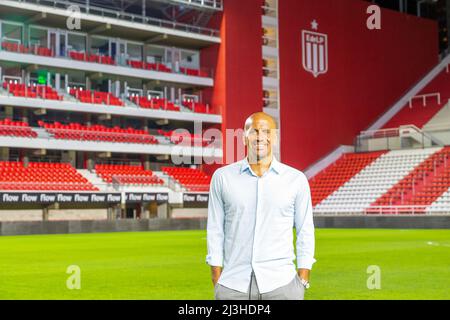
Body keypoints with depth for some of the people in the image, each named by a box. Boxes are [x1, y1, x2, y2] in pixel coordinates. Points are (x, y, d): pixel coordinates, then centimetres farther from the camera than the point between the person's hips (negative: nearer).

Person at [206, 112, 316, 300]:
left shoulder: (296, 180, 3)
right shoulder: (222, 177, 4)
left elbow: (305, 234, 6)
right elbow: (215, 231, 6)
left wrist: (302, 283, 1)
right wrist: (217, 284, 3)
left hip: (281, 285, 0)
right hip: (233, 286, 1)